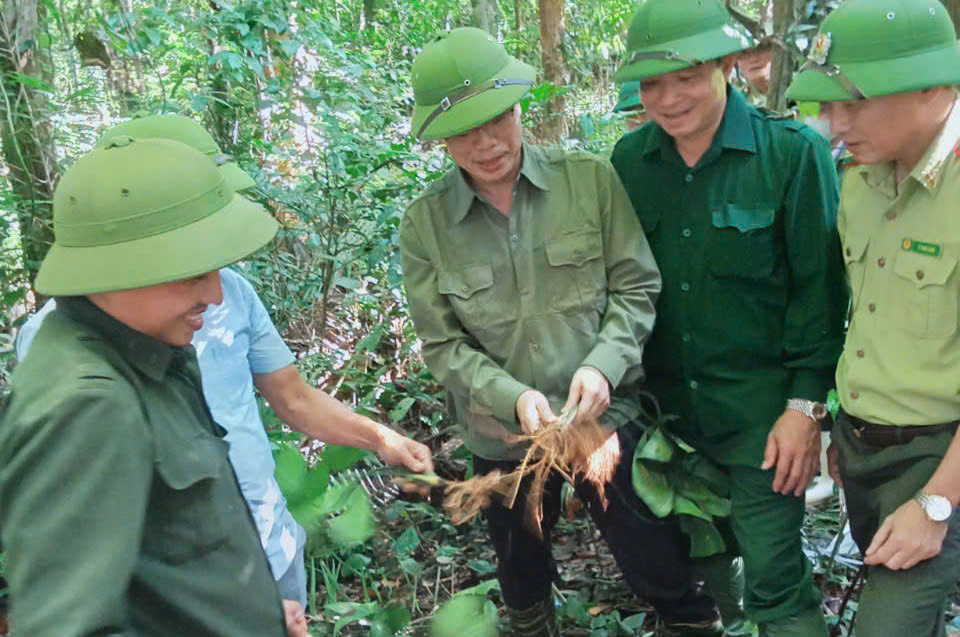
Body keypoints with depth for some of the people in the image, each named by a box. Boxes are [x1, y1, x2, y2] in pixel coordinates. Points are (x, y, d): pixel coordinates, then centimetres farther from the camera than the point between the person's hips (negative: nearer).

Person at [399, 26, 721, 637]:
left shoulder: (591, 179, -11)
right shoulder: (424, 224, -9)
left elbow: (636, 286, -6)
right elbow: (444, 346, -8)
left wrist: (603, 364, -22)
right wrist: (513, 398, -22)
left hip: (607, 417, -1)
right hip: (504, 439, 1)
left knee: (655, 562, 15)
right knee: (523, 569, 24)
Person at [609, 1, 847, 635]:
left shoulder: (794, 153, -13)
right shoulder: (629, 161, -1)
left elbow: (820, 289, -10)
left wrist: (807, 405, -11)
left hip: (761, 410, -4)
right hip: (665, 408, 4)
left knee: (774, 581, 0)